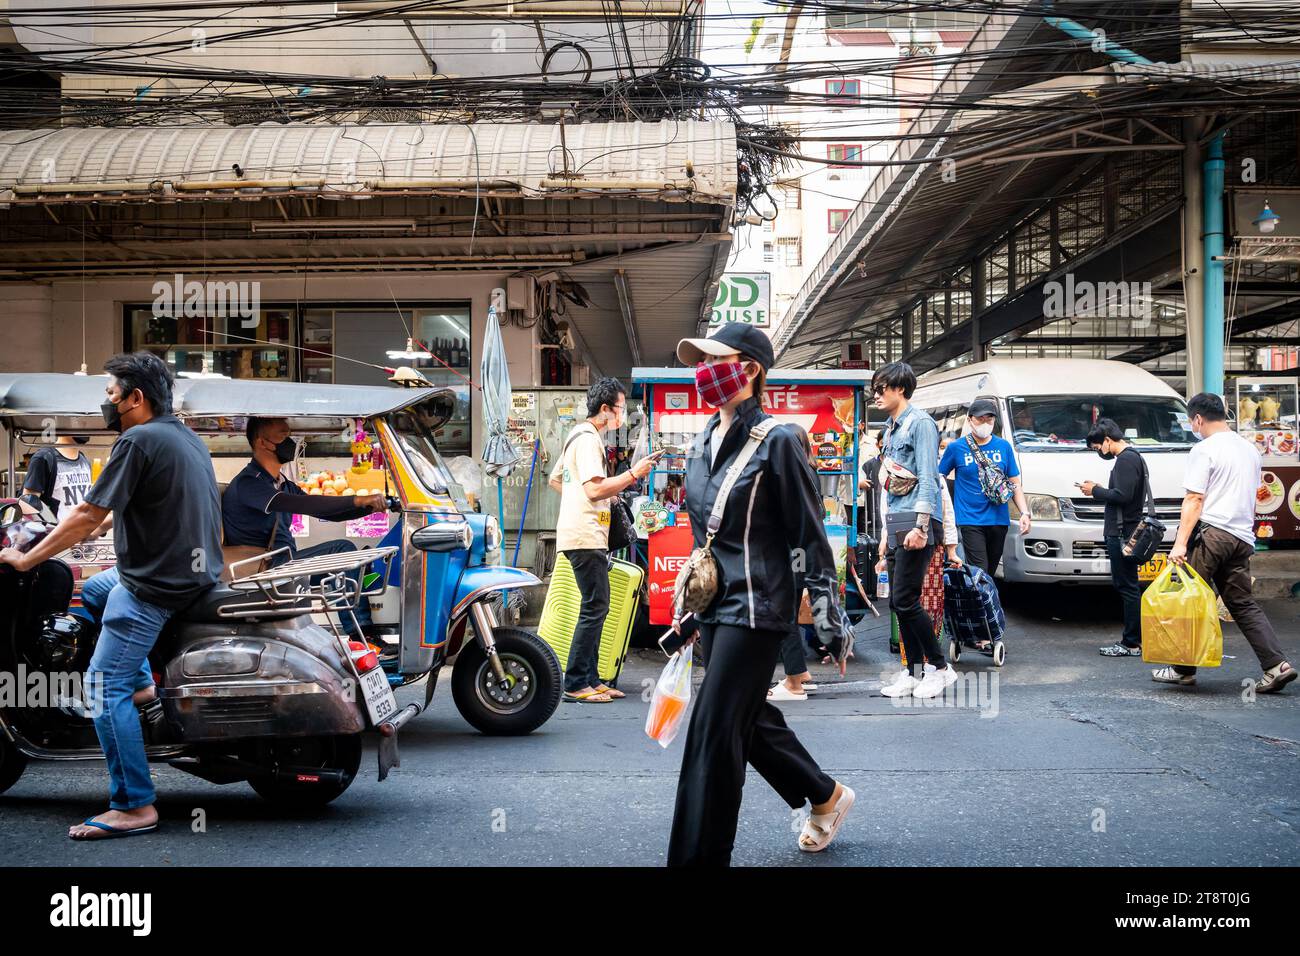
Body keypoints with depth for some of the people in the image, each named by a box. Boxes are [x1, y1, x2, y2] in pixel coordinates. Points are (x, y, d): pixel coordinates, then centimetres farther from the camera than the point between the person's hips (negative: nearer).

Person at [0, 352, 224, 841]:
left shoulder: (138, 441, -15)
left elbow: (88, 516, -15)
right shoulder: (188, 438, 12)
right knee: (95, 587, 31)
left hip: (154, 583, -10)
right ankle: (141, 683, 23)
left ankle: (134, 806, -9)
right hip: (197, 574, 10)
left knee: (106, 688, -7)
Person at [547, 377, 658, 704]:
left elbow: (555, 478, 27)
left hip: (582, 535, 11)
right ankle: (575, 684, -7)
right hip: (586, 536, -11)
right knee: (595, 607, -9)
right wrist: (633, 474, -21)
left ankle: (591, 680, 16)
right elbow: (595, 488, -24)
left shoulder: (579, 434, 19)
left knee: (595, 607, 12)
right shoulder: (588, 439, -14)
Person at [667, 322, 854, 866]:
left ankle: (697, 857, -2)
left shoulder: (775, 441, -11)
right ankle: (826, 796, 39)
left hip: (756, 606, -8)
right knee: (751, 720, 17)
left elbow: (809, 532, -10)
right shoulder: (702, 444, 11)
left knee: (713, 732, -9)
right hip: (716, 605, 8)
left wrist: (828, 611, -11)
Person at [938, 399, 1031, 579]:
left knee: (990, 572, 12)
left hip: (999, 520, 4)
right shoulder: (956, 447, -1)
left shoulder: (1004, 446, 8)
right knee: (979, 572, -14)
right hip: (970, 520, -4)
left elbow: (1015, 484, 12)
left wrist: (1025, 513, 0)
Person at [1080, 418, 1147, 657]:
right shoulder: (1131, 457, 19)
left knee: (1127, 586, -8)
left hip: (1123, 534, -11)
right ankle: (1132, 639, 17)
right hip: (1120, 532, 11)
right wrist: (1099, 490, 14)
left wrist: (1095, 491, -9)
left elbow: (1122, 496, -22)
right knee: (1126, 586, 13)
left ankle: (1132, 643, -5)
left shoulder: (1127, 459, -13)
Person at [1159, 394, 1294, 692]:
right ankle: (1276, 665, -3)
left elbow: (1194, 500, -13)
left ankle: (1183, 670, 3)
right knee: (1243, 603, 9)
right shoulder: (1249, 449, 18)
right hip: (1243, 538, 8)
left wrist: (1180, 543, -16)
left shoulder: (1204, 450, -6)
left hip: (1210, 533, -8)